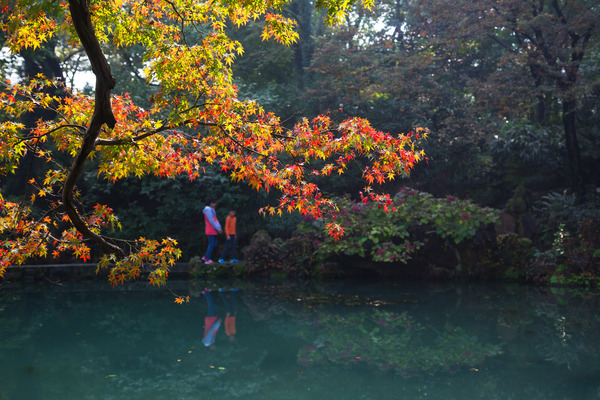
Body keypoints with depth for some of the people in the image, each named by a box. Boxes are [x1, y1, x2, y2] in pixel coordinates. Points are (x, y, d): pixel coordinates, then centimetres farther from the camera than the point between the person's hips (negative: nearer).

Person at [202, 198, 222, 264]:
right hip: (210, 230, -10)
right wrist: (217, 229, -17)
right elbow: (211, 221, -20)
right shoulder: (208, 210, -15)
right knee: (211, 245, -6)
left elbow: (215, 219, 13)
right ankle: (207, 259, -1)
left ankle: (205, 256, 17)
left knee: (214, 244, 11)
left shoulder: (212, 210, 16)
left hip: (213, 231, 10)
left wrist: (219, 227, 1)